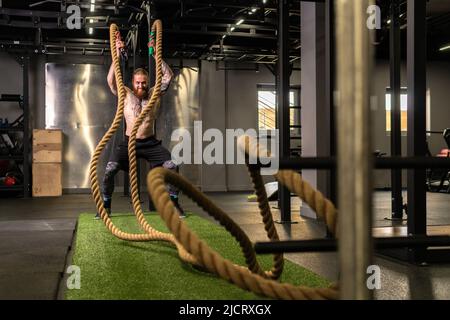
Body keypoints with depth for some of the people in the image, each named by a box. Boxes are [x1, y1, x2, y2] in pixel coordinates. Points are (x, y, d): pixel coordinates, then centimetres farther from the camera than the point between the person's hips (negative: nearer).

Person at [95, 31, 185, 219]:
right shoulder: (125, 95, -1)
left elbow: (168, 75, -4)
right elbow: (111, 80, -15)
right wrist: (117, 55, -19)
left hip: (150, 142, 1)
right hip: (129, 142, -1)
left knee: (172, 166, -16)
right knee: (109, 169, -20)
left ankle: (174, 203, -1)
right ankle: (106, 206, -3)